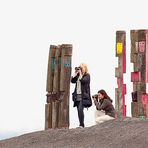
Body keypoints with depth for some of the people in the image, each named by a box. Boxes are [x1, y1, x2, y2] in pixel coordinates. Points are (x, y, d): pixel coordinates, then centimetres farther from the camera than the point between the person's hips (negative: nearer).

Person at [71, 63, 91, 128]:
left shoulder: (87, 75, -2)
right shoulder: (78, 75, 15)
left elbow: (83, 81, -19)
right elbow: (72, 81, 6)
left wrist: (80, 74, -9)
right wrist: (75, 73, 3)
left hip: (83, 95, -7)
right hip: (77, 95, 7)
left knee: (80, 109, -19)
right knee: (79, 110, 7)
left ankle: (82, 124, -17)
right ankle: (81, 125, 14)